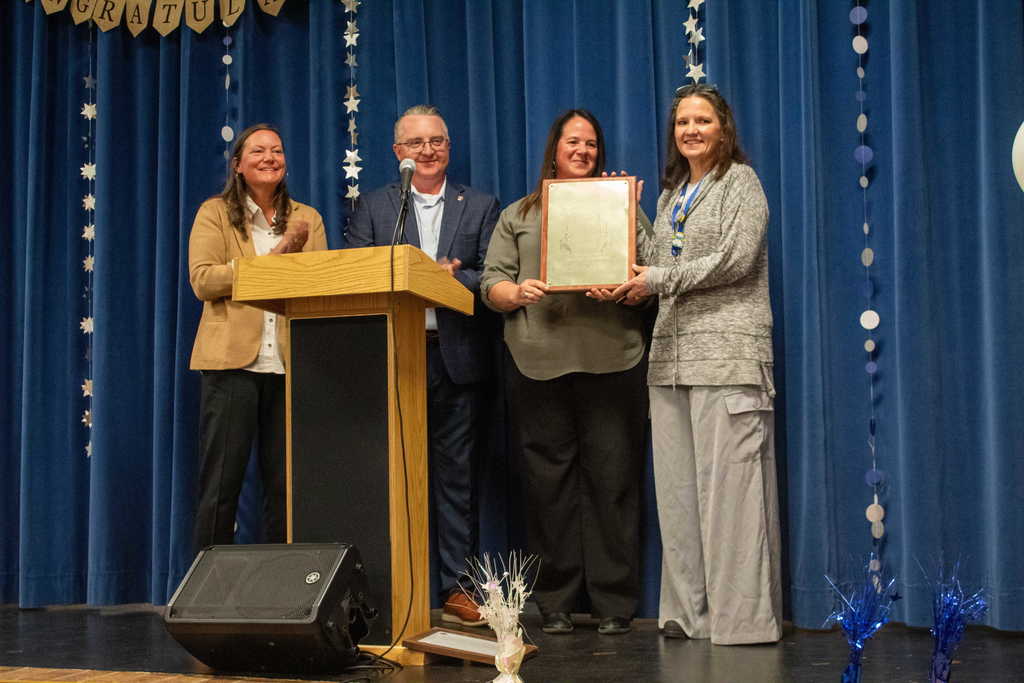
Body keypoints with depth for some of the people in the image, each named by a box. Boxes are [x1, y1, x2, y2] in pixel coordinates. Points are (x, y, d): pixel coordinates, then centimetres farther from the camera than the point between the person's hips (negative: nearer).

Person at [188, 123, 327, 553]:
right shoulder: (215, 213, 6)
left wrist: (298, 255, -13)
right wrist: (272, 258, -12)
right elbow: (202, 281, -7)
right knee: (221, 483, 0)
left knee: (285, 484, 4)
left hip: (291, 363, 3)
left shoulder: (307, 219, 15)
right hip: (232, 360, -3)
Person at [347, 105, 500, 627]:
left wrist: (447, 278, -17)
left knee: (456, 475, 4)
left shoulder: (480, 207, 12)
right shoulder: (373, 207, 12)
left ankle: (457, 587, 11)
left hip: (457, 359, 0)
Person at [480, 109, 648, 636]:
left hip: (611, 361, 0)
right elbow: (491, 283, 12)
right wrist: (517, 293, -10)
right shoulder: (517, 216, 19)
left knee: (611, 478, -3)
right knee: (548, 480, 0)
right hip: (539, 365, 1)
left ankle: (613, 603, 4)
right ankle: (555, 603, 9)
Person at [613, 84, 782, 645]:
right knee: (676, 483, 3)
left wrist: (661, 279, -11)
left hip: (726, 349, -6)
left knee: (728, 479, -9)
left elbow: (737, 258, -9)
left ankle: (742, 614, -5)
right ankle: (689, 609, 8)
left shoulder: (740, 180, 3)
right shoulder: (671, 193, 22)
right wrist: (625, 282, 3)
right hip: (672, 351, 7)